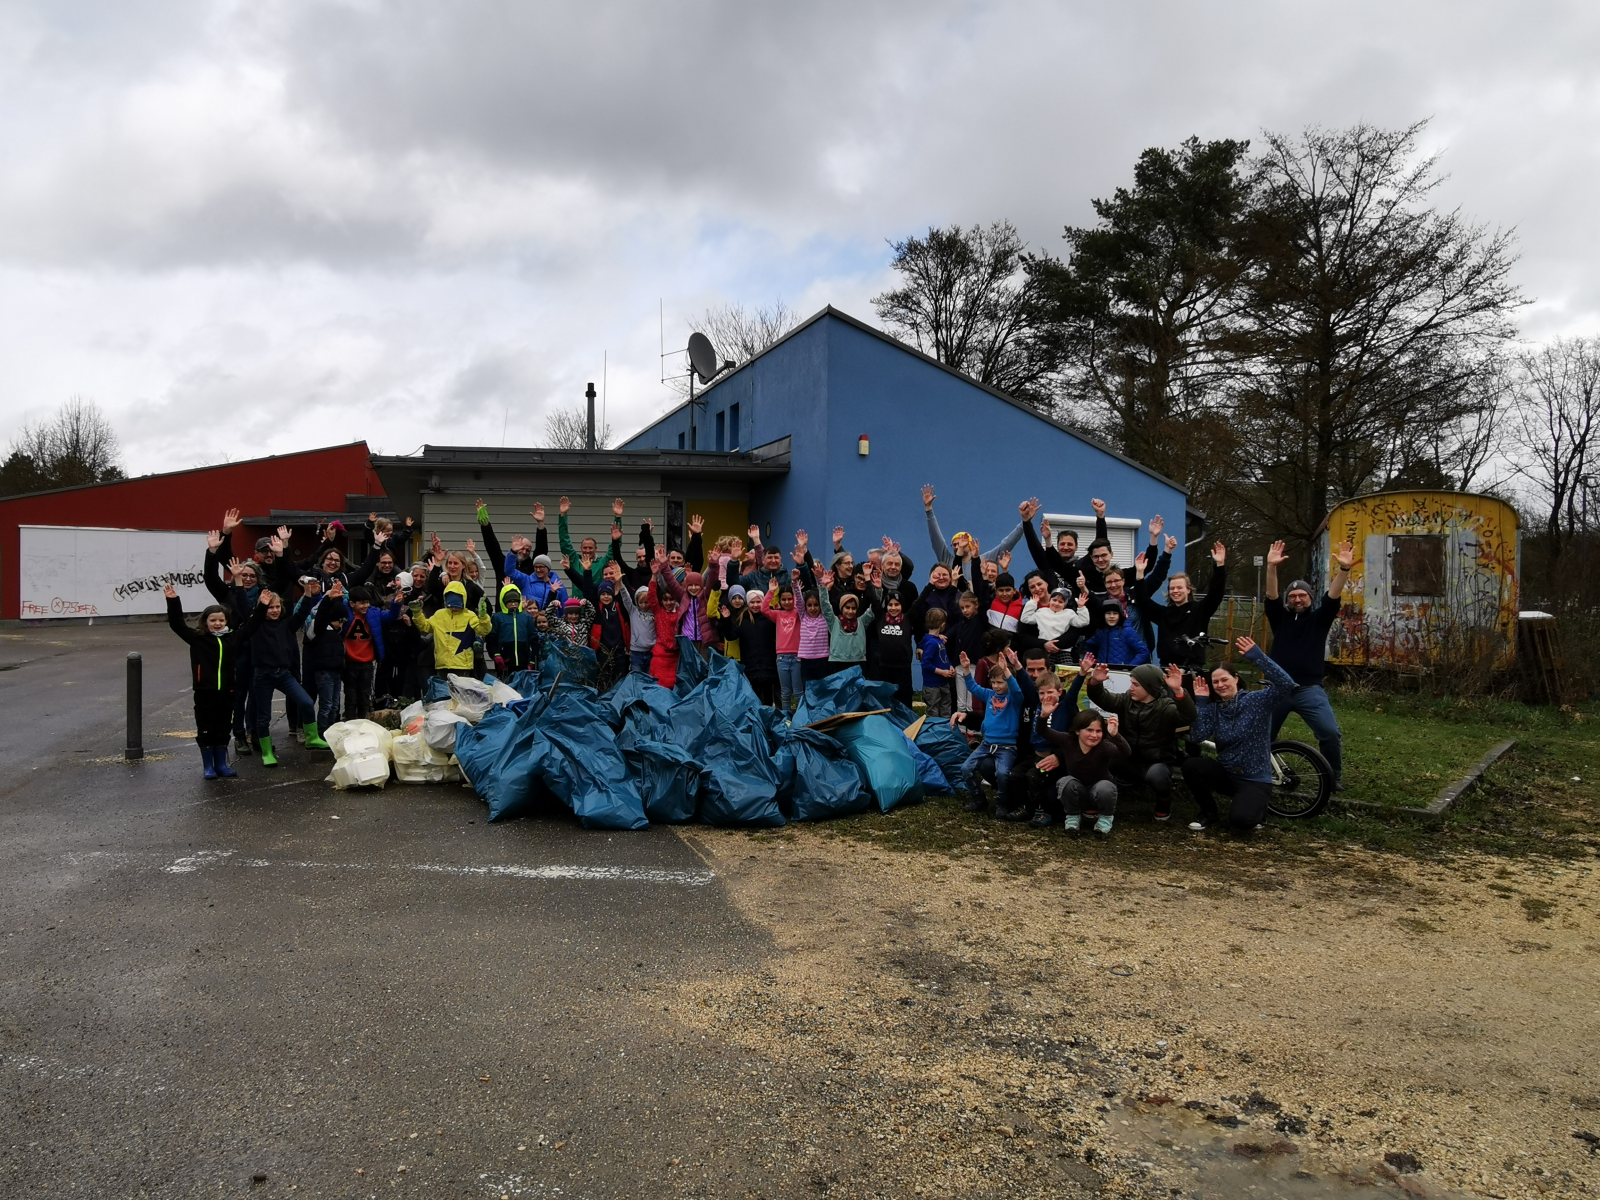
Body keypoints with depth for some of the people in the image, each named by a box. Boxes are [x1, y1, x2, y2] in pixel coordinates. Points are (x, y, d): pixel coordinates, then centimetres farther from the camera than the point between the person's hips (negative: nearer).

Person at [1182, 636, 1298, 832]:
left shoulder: (1257, 701, -10)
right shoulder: (1213, 708, 0)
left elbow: (1287, 684, -28)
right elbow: (1197, 737, -15)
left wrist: (1257, 656, -35)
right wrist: (1200, 702, -16)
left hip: (1255, 779, -4)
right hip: (1226, 773, 4)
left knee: (1241, 820, -30)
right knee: (1190, 765, -23)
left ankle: (1257, 808, 10)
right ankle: (1208, 811, 2)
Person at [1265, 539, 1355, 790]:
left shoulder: (1319, 618, 7)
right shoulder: (1280, 618, 9)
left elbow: (1333, 597, -7)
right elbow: (1271, 596, -6)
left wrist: (1343, 569, -22)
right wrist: (1272, 567, -21)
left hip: (1309, 689, -1)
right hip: (1277, 688, 2)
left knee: (1330, 733, -14)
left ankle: (1335, 776, 4)